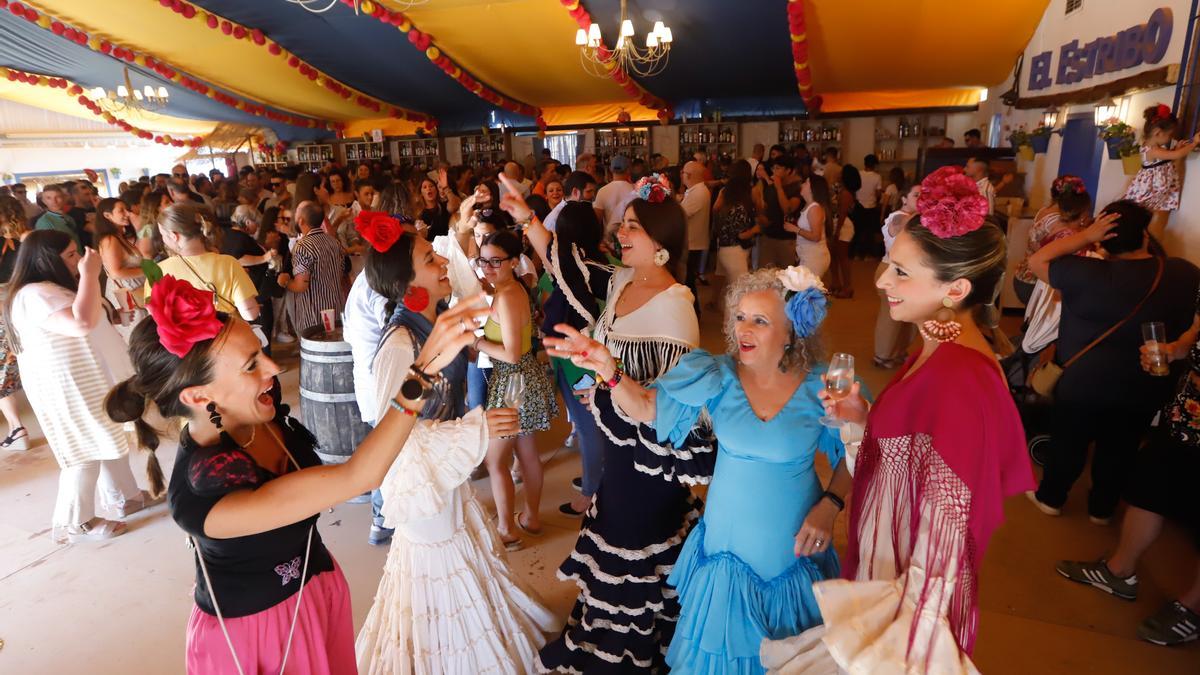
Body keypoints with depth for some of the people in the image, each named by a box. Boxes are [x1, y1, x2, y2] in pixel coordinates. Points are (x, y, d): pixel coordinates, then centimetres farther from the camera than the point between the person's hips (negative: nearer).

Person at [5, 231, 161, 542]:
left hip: (93, 380, 11)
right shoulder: (34, 296, -21)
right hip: (68, 389, -11)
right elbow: (83, 323, -35)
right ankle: (74, 524, 12)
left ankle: (124, 497, 32)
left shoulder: (54, 288, 14)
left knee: (111, 442, 18)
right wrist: (90, 274, -28)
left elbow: (91, 322, 26)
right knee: (86, 453, -1)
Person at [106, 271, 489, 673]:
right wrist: (424, 368, -50)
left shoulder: (267, 419, -16)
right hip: (250, 633, -6)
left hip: (319, 590, 6)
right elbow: (354, 478, -44)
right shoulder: (197, 496, -36)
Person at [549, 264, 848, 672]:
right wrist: (609, 371, -32)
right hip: (728, 544, 1)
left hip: (795, 548, -1)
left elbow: (849, 458, -2)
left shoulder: (819, 388, -15)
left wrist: (829, 506, -16)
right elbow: (646, 407, -15)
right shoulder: (718, 377, -11)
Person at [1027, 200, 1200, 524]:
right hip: (1145, 389, 4)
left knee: (1069, 443, 17)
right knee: (1120, 449, 22)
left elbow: (1037, 262, -17)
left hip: (1085, 384, -4)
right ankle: (1102, 508, 42)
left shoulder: (1089, 274, -26)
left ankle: (1050, 498, 37)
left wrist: (1085, 235, -16)